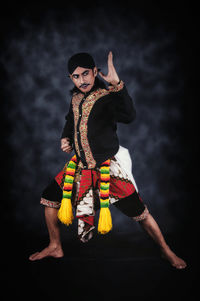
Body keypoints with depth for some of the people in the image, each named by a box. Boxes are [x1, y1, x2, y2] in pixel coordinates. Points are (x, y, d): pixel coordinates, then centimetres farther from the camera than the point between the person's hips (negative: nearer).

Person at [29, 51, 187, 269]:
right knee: (49, 198, 10)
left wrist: (117, 85, -48)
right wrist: (65, 138, 6)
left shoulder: (107, 97, -18)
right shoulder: (76, 97, 5)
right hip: (80, 165, 7)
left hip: (108, 167, -7)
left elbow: (129, 116, -39)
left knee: (139, 212, -5)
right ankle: (55, 247, 29)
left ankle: (166, 251, 17)